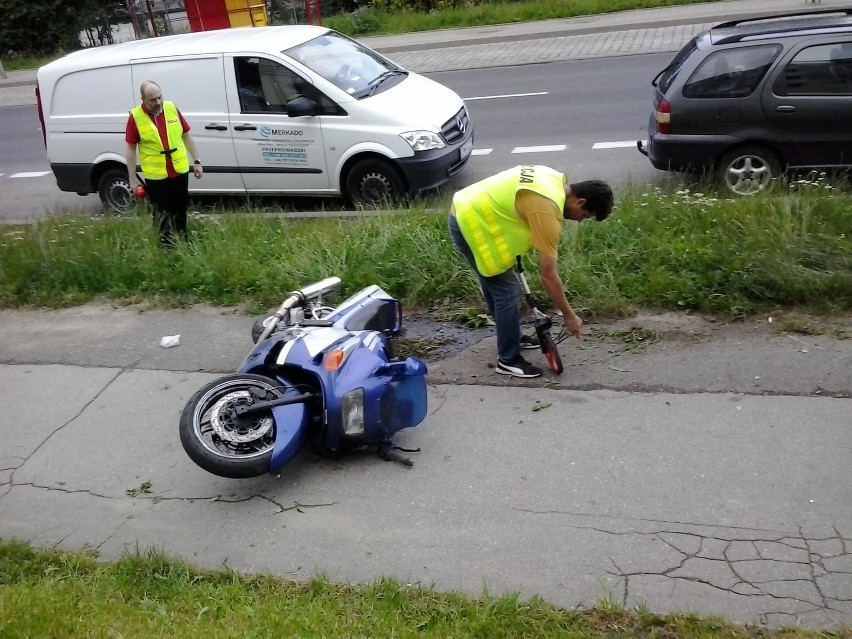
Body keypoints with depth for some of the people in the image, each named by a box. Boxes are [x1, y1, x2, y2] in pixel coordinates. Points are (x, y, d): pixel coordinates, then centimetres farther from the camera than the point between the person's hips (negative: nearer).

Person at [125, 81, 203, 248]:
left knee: (180, 210, 17)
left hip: (180, 171, 3)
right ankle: (167, 247, 21)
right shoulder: (135, 116, -10)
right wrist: (133, 178, -6)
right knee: (162, 214, 8)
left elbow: (186, 136, 8)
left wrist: (196, 161, 7)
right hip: (155, 176, -3)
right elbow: (130, 149, -5)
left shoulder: (172, 108, -1)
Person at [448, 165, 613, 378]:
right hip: (471, 225, -10)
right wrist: (569, 315, -13)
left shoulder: (556, 180, 4)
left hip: (469, 213, 10)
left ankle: (513, 337, 40)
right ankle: (508, 360, 7)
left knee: (496, 286, 23)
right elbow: (548, 274, -21)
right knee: (507, 292, -5)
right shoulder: (547, 211, -24)